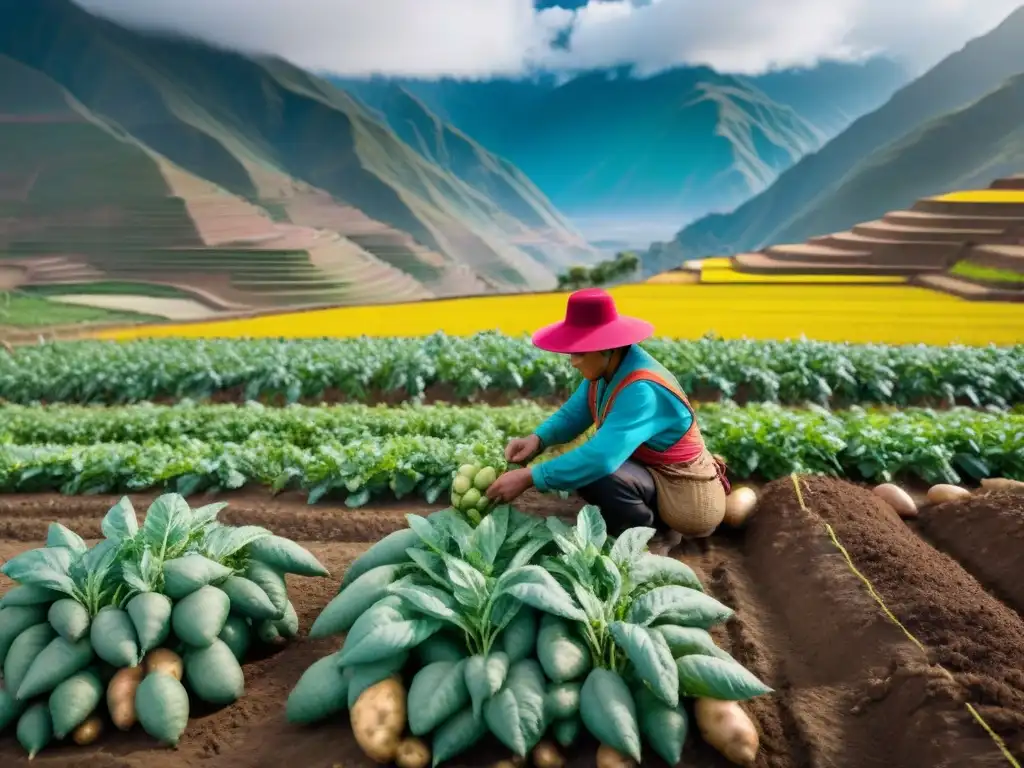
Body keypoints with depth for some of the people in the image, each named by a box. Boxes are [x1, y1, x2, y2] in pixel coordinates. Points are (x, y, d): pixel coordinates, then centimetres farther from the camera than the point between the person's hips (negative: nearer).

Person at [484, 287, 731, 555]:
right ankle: (654, 520, 15)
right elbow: (574, 413, 3)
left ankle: (656, 537, -2)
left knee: (592, 475, -30)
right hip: (653, 471, 9)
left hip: (683, 493, -9)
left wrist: (528, 478, -36)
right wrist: (537, 439, -17)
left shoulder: (641, 389, -32)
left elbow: (601, 458, -42)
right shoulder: (607, 367, -5)